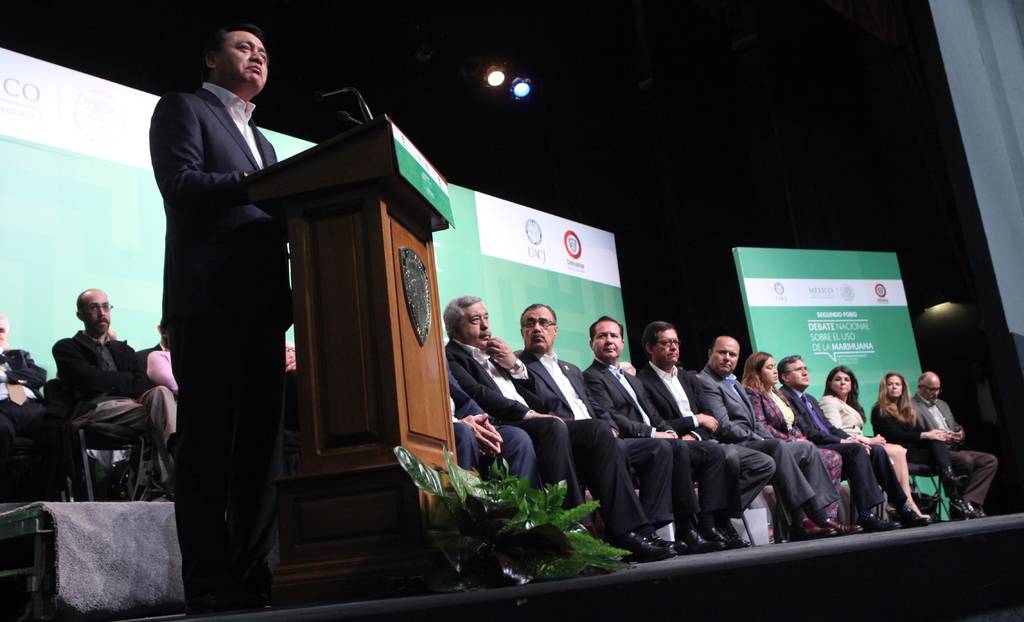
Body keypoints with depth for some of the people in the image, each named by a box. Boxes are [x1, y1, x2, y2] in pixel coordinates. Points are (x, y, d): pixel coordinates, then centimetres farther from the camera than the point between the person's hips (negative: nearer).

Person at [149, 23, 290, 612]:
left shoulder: (261, 141, 29)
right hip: (208, 298, -7)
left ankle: (253, 575, 7)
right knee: (210, 443, -7)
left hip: (262, 304, 7)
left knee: (262, 444, 3)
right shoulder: (182, 108, 8)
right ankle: (210, 586, -3)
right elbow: (180, 184, -9)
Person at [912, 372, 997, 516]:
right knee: (966, 461, -33)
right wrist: (940, 438, -22)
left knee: (991, 460, -10)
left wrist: (960, 433, 3)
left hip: (955, 450, 9)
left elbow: (956, 427, 28)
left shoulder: (943, 405, 25)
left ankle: (969, 502, -21)